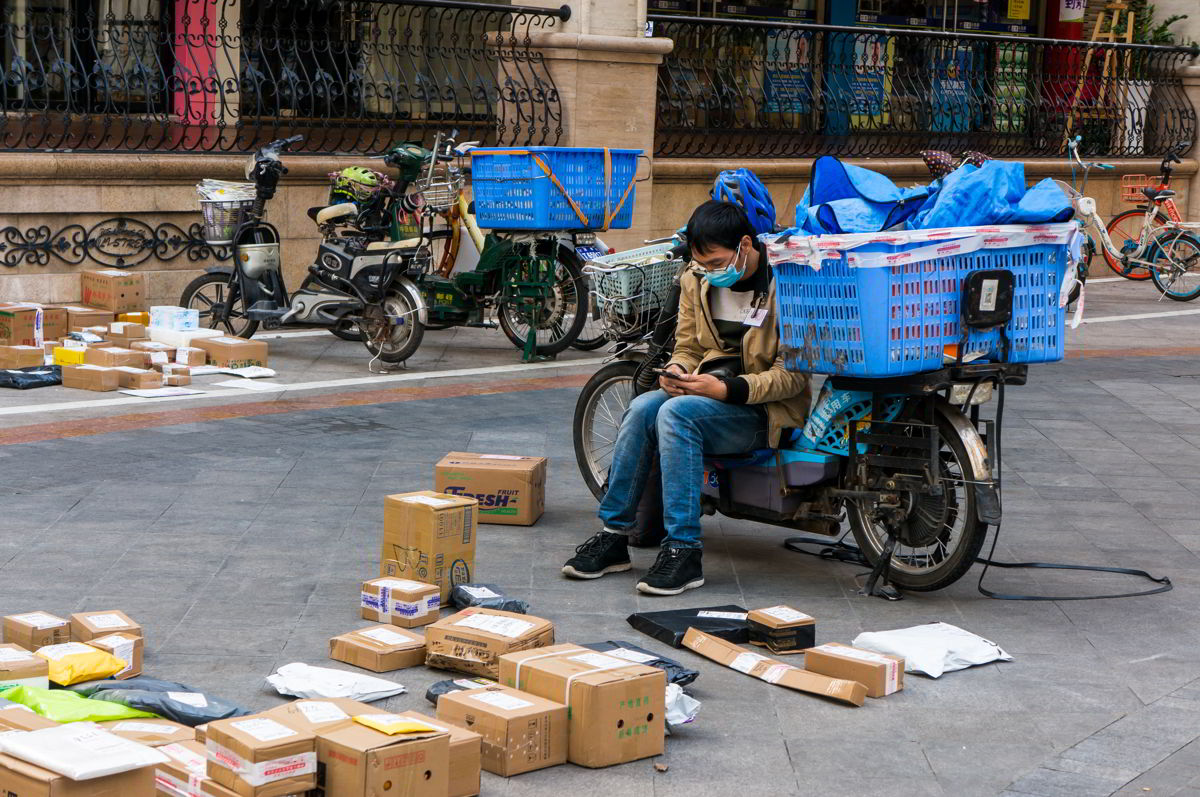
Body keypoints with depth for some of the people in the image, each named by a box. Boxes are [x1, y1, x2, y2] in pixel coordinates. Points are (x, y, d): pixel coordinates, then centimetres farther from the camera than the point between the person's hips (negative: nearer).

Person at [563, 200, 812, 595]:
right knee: (642, 408, -23)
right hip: (710, 389, 6)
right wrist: (676, 372, -7)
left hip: (764, 410, -6)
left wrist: (727, 389, -23)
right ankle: (613, 536, -16)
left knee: (676, 412, -31)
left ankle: (683, 549, -29)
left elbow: (793, 374, -13)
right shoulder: (696, 281, 8)